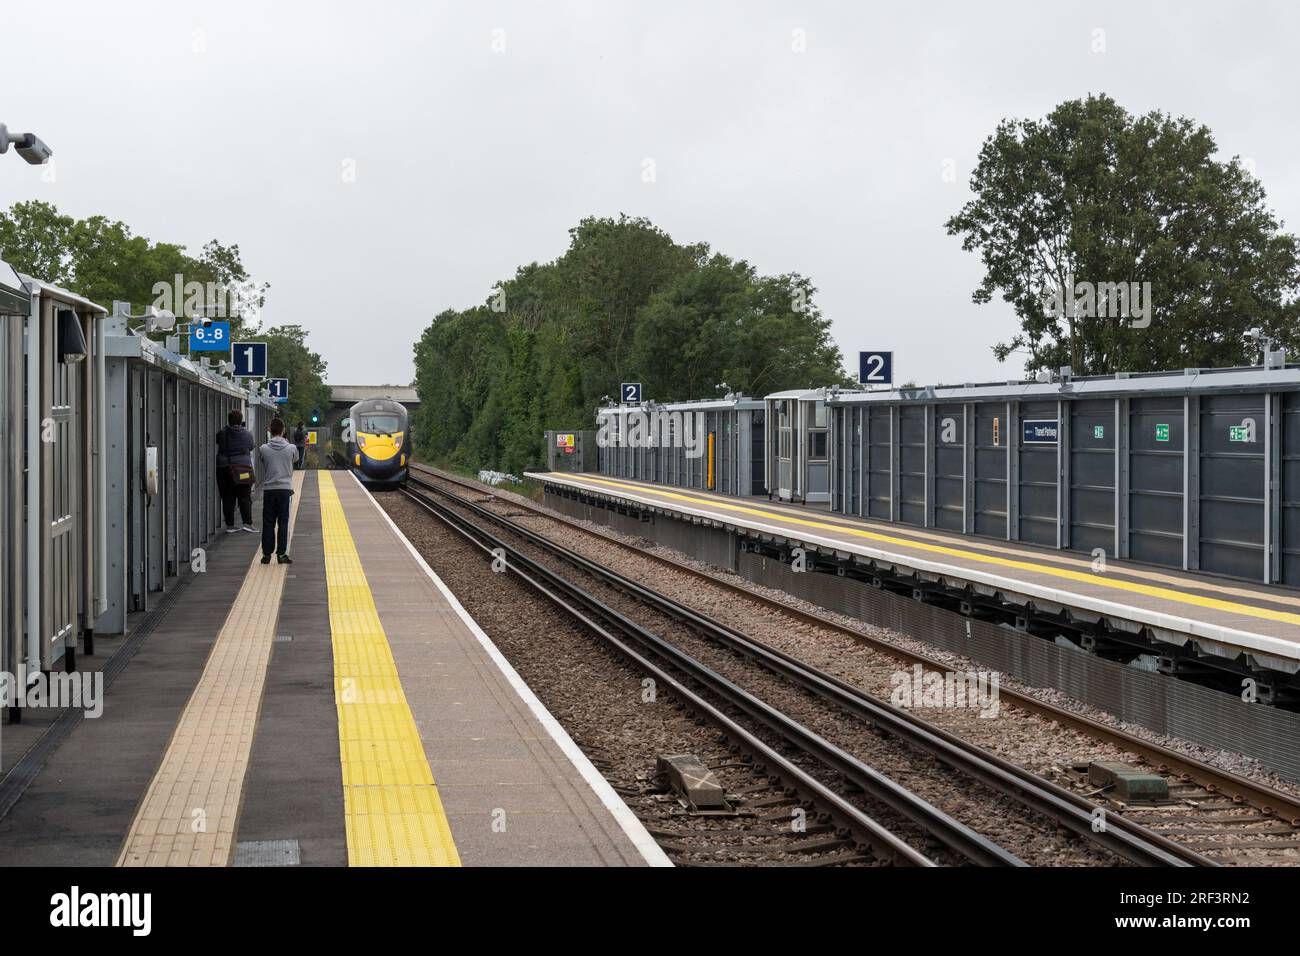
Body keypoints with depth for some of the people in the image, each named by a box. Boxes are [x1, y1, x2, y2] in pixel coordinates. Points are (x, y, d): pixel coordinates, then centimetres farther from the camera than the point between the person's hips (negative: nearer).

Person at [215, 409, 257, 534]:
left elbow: (216, 451, 8)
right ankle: (247, 523, -5)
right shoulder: (248, 434, 1)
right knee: (245, 497, 3)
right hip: (243, 468, 0)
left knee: (227, 499, 5)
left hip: (224, 468, 0)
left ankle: (229, 525, 6)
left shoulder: (221, 434, -1)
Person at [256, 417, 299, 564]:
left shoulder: (263, 449, -5)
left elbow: (260, 473, 4)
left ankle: (267, 554, 8)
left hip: (269, 490, 0)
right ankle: (281, 554, 2)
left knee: (268, 523, 7)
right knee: (283, 523, 4)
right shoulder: (291, 449, -4)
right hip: (285, 489, 0)